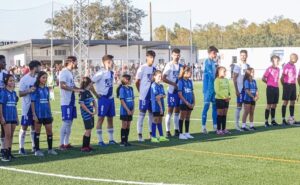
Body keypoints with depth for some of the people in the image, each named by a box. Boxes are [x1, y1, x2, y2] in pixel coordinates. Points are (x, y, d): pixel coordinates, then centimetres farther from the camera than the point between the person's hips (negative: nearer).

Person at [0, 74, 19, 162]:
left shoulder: (14, 92, 12)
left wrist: (17, 117, 16)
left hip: (13, 117, 6)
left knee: (11, 135, 9)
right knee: (7, 135, -10)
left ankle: (9, 152, 16)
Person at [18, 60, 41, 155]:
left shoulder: (37, 78, 6)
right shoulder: (24, 79, -12)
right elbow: (20, 94, -12)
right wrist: (29, 91, -25)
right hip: (27, 107, -6)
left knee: (34, 126, 12)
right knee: (24, 127, 0)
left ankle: (34, 146, 19)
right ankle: (21, 148, 7)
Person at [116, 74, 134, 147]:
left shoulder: (131, 88, 9)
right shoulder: (122, 89, -11)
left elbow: (133, 99, 12)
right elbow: (122, 100, -14)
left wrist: (133, 109, 1)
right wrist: (127, 109, -16)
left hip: (130, 111, 6)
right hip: (124, 111, -6)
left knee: (128, 125, 8)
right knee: (124, 125, -3)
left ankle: (126, 141, 15)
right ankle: (122, 141, 3)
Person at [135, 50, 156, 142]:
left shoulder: (154, 69, 9)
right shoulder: (142, 68, -8)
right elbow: (137, 82, -4)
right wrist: (141, 91, -1)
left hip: (152, 95, 6)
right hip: (144, 95, -6)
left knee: (151, 113, 11)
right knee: (142, 114, -2)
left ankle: (151, 133, 19)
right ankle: (139, 134, 2)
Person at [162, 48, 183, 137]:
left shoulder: (181, 66, 11)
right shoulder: (169, 65, -6)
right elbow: (163, 78, -11)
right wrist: (173, 84, -16)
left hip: (180, 91, 6)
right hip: (172, 91, -6)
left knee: (177, 111, 10)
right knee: (170, 111, -3)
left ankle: (176, 130, 16)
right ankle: (167, 131, 2)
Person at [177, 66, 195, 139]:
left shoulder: (190, 81, 9)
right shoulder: (181, 81, -11)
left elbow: (192, 93, 13)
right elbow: (180, 94, -13)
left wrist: (193, 102, 3)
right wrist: (186, 102, -15)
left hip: (190, 103, 6)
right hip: (183, 103, -6)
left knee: (188, 118, 12)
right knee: (182, 117, 0)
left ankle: (187, 133, 19)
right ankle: (181, 134, 5)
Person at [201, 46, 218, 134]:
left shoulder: (215, 62, 14)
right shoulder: (207, 62, -10)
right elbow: (211, 74, -15)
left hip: (215, 87, 8)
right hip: (208, 88, -7)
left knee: (215, 106, 10)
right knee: (206, 106, -6)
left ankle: (215, 125, 17)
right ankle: (203, 126, -2)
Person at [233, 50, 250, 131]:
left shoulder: (247, 66, 13)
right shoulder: (237, 66, -6)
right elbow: (234, 78, -9)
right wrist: (236, 90, -15)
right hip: (240, 89, -6)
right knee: (239, 106, -3)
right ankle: (237, 125, 2)